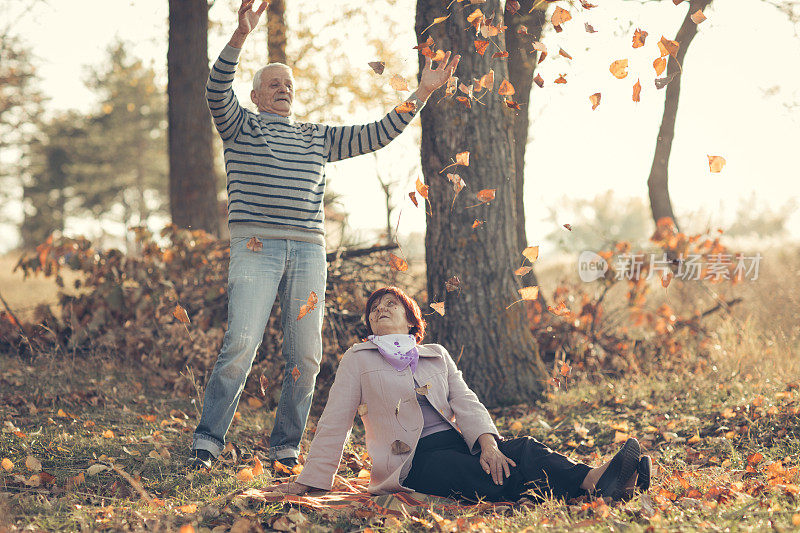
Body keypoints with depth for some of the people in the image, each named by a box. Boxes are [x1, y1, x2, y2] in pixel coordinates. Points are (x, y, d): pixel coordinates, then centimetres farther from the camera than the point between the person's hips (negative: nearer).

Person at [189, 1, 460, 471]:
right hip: (256, 247, -4)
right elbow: (217, 92, -8)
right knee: (241, 346, -17)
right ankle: (207, 442, -10)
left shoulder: (319, 138, 23)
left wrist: (422, 93, 13)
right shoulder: (240, 126, 11)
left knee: (306, 357, 1)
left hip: (309, 251, 4)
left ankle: (286, 449, 12)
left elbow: (376, 135, 21)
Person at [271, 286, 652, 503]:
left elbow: (466, 403, 8)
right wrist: (309, 482, 1)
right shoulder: (359, 360, 13)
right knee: (503, 480, -34)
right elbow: (334, 424, 9)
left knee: (524, 449, -29)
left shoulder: (436, 355, 23)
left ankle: (594, 481, -56)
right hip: (414, 459, -5)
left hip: (457, 441, 5)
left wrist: (487, 443, -13)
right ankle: (589, 483, -58)